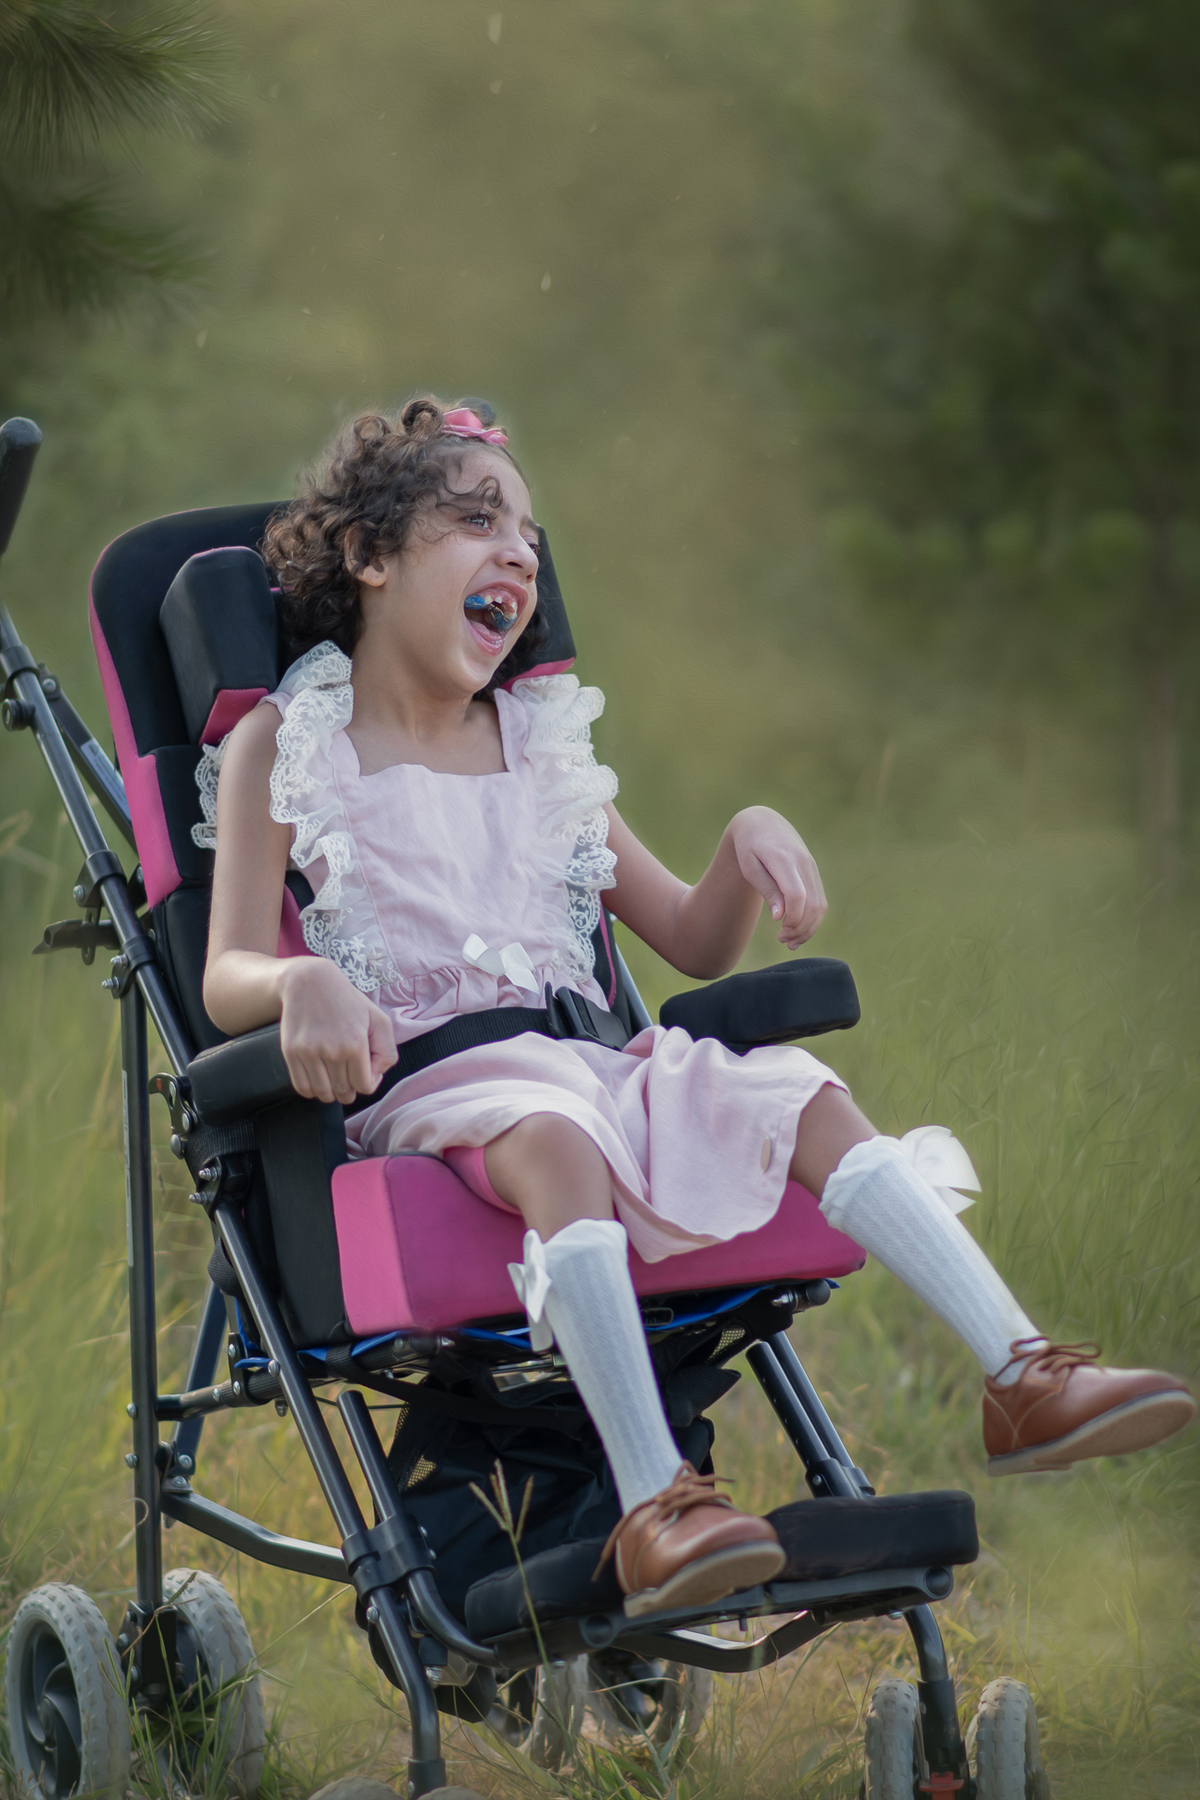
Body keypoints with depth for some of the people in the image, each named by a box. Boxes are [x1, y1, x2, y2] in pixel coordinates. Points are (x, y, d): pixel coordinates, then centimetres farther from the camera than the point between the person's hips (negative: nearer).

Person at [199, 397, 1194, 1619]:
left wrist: (748, 849, 1)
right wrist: (302, 984, -30)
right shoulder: (284, 747, 5)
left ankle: (1023, 1380, -24)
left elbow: (693, 945, 23)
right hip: (417, 1083, -6)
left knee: (806, 1098, -17)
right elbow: (229, 978, -6)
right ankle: (654, 1509, -51)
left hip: (576, 1060, 6)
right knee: (555, 1139, -38)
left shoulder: (539, 749, 21)